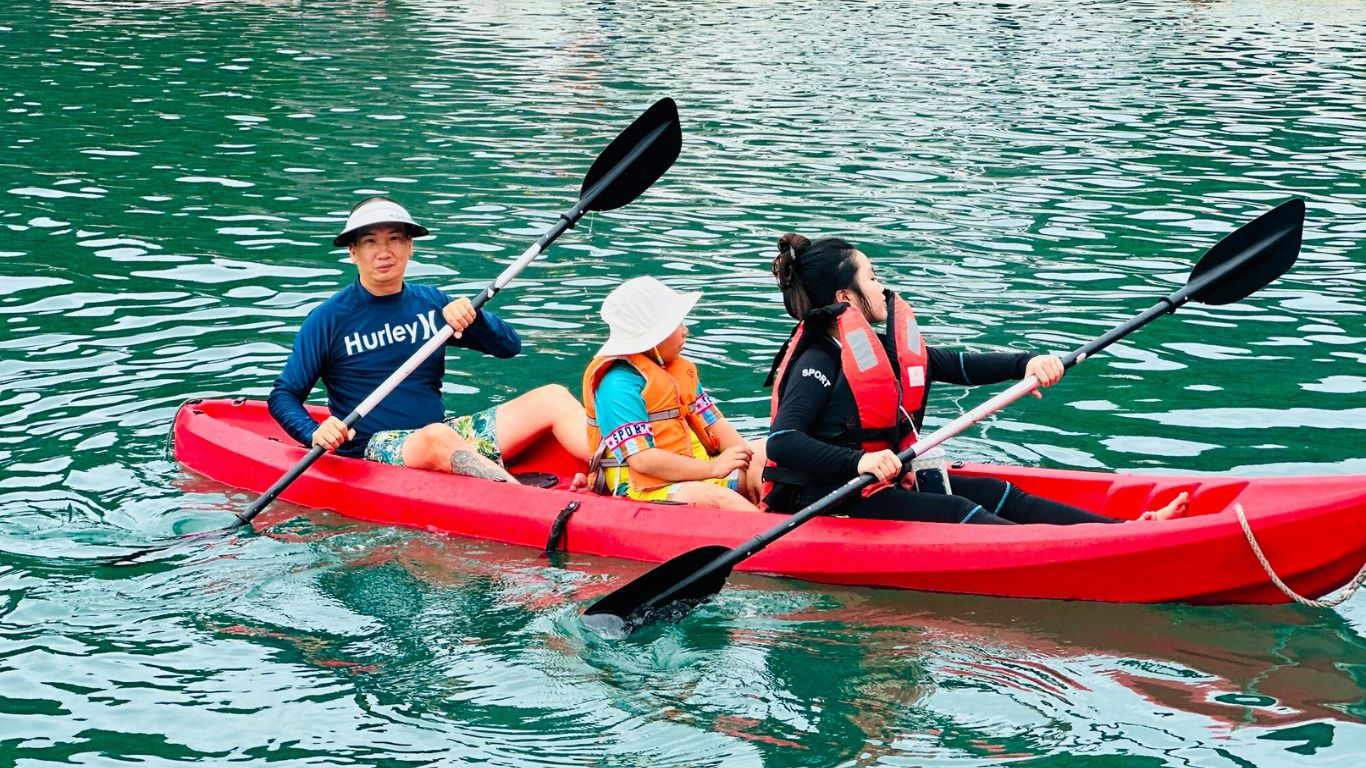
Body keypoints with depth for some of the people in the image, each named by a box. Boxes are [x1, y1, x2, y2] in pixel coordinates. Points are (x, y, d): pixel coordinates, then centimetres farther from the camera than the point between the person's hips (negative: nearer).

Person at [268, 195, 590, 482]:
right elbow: (283, 394, 1)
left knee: (552, 399, -10)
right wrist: (314, 434, -20)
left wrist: (470, 315, -9)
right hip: (375, 449, -6)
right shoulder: (330, 319, -1)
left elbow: (509, 346, 11)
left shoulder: (430, 302, 11)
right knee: (438, 437, -39)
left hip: (447, 431, 6)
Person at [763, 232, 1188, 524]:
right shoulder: (818, 361, -15)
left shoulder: (885, 348, 14)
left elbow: (961, 366, 11)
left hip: (884, 486, 9)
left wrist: (1026, 363, -6)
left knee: (995, 494, -8)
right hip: (826, 503, -9)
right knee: (955, 513, -24)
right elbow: (781, 442, -29)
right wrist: (858, 461, -42)